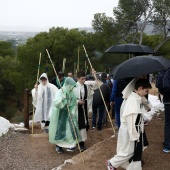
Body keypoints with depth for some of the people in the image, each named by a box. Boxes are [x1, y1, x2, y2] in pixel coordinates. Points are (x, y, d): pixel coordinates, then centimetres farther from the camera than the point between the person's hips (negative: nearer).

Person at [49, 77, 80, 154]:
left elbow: (74, 104, 7)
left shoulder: (72, 93, 0)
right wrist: (62, 99, -36)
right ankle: (58, 146, 17)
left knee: (71, 128, -2)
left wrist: (73, 112, -5)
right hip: (60, 114, -5)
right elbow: (56, 103, -22)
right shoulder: (60, 92, -15)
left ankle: (70, 144, 6)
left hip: (69, 114, 5)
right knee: (60, 129, 2)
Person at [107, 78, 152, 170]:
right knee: (127, 152, 7)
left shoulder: (137, 98, 5)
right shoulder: (133, 100, -26)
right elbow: (130, 120, -27)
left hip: (135, 131, 9)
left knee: (136, 152, 17)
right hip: (130, 132, -9)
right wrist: (133, 136, -22)